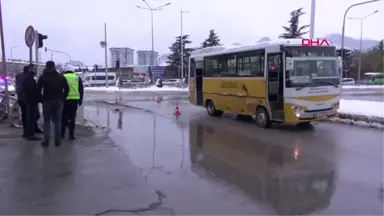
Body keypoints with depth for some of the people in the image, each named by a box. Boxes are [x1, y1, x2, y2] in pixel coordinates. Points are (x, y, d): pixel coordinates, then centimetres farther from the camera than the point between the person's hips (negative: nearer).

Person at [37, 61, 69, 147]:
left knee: (47, 121, 4)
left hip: (47, 101, -2)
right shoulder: (61, 77, 8)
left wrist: (42, 99, 3)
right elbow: (67, 89, 4)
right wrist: (62, 98, 10)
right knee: (57, 121, 6)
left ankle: (46, 141, 2)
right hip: (58, 101, 2)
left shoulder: (43, 77, -1)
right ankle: (57, 141, 5)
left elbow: (38, 90, -8)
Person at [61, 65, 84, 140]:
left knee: (64, 117, 10)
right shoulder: (77, 78, 9)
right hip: (74, 100, 1)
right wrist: (80, 100, 14)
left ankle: (62, 133, 13)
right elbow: (81, 90, 9)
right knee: (72, 117, 5)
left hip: (64, 100, -1)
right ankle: (71, 135, 5)